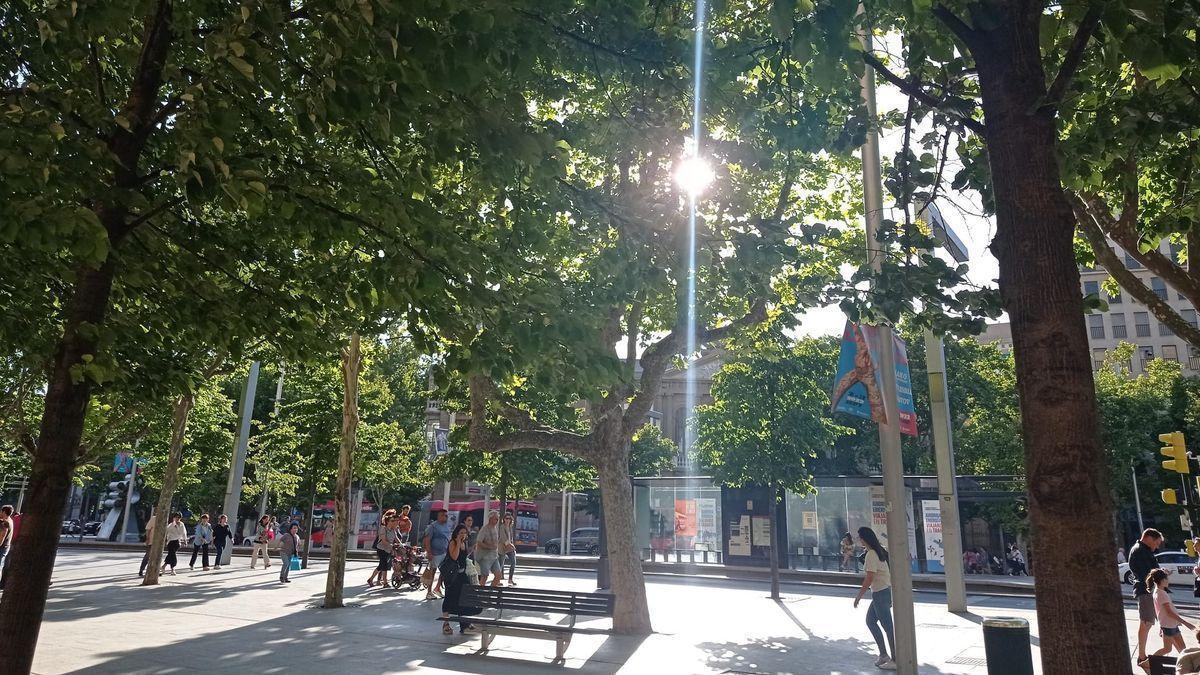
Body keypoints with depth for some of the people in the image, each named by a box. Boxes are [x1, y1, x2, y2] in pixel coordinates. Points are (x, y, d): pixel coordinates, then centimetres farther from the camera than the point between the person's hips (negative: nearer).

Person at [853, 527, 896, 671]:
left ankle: (895, 660, 7)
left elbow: (869, 578, -19)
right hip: (886, 591, 10)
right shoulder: (880, 551, 10)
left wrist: (859, 596, -13)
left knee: (887, 626, -1)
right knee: (870, 621, 17)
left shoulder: (871, 554, -17)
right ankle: (883, 654, 21)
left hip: (880, 593, -10)